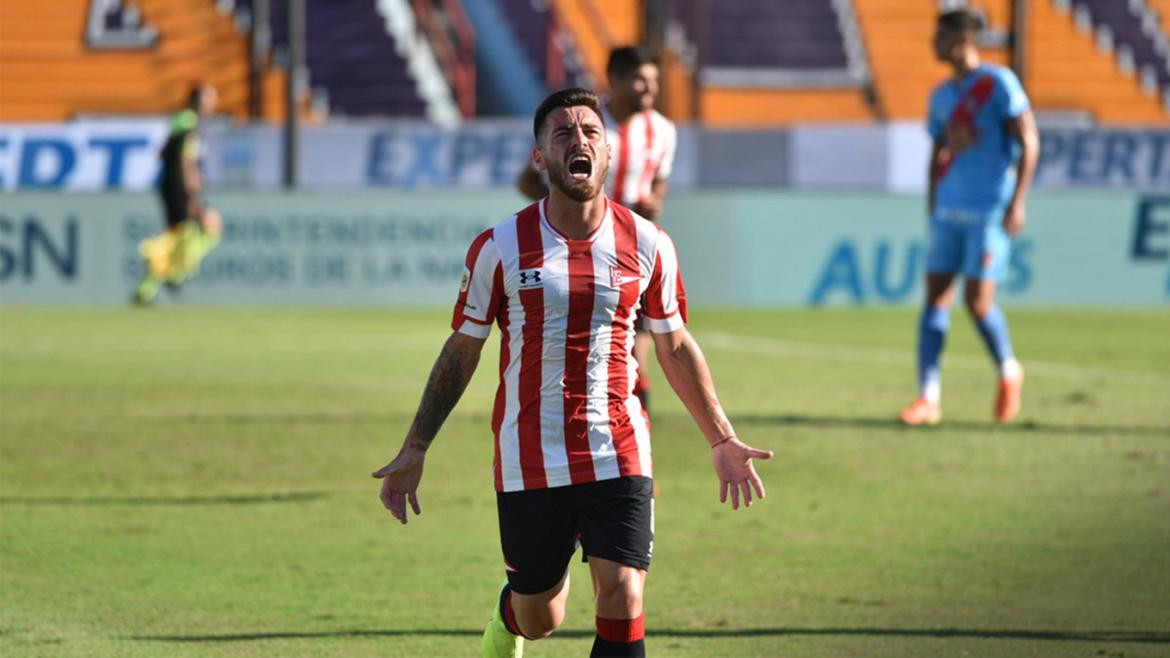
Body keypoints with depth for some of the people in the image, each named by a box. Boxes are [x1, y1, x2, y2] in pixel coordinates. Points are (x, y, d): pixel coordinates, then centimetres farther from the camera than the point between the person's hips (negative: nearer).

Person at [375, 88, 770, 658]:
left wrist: (722, 440, 13)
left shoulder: (648, 246, 0)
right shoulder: (500, 248, -4)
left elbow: (675, 345, 14)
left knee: (622, 604, -14)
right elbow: (461, 351, 6)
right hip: (528, 462, 0)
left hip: (618, 458, 0)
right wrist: (414, 450, 4)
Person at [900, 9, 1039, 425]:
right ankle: (928, 398, -2)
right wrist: (932, 211, 18)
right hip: (949, 211, 6)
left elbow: (1029, 144, -9)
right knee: (935, 298, -2)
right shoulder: (941, 96, 13)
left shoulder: (999, 84, -7)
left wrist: (1017, 203, -14)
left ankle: (1009, 372, 17)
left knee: (978, 301, -10)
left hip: (990, 213, -6)